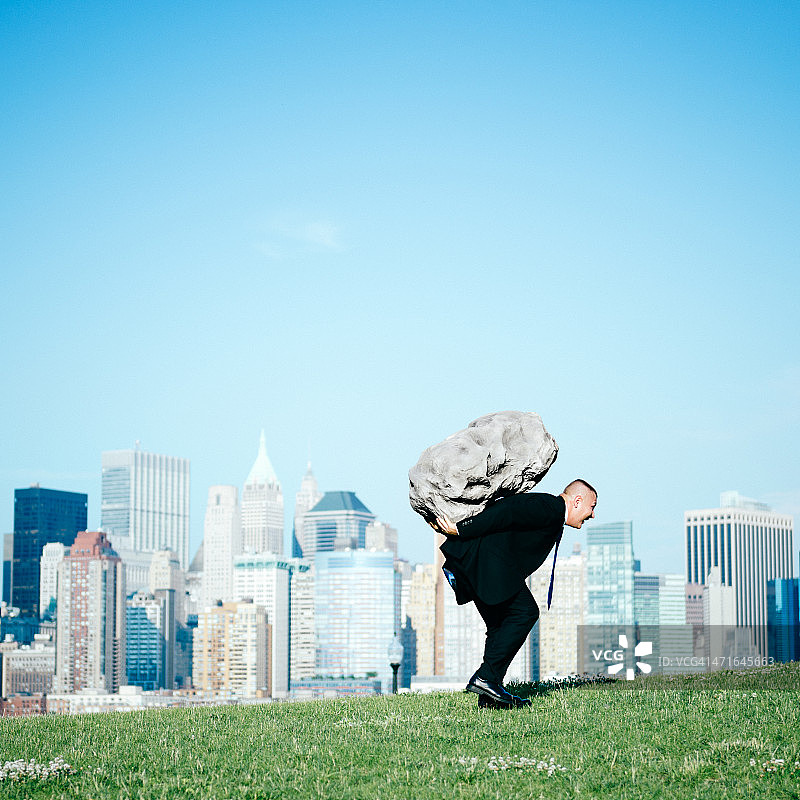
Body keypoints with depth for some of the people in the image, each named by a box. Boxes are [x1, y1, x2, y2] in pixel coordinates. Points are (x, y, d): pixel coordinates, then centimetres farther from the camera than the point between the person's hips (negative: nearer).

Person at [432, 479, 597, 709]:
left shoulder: (552, 515, 27)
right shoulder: (552, 507, -7)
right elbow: (507, 512, -16)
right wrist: (460, 529, -18)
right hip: (485, 558, -11)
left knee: (500, 624, 11)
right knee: (524, 613, -9)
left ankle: (488, 698, 8)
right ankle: (485, 677, -13)